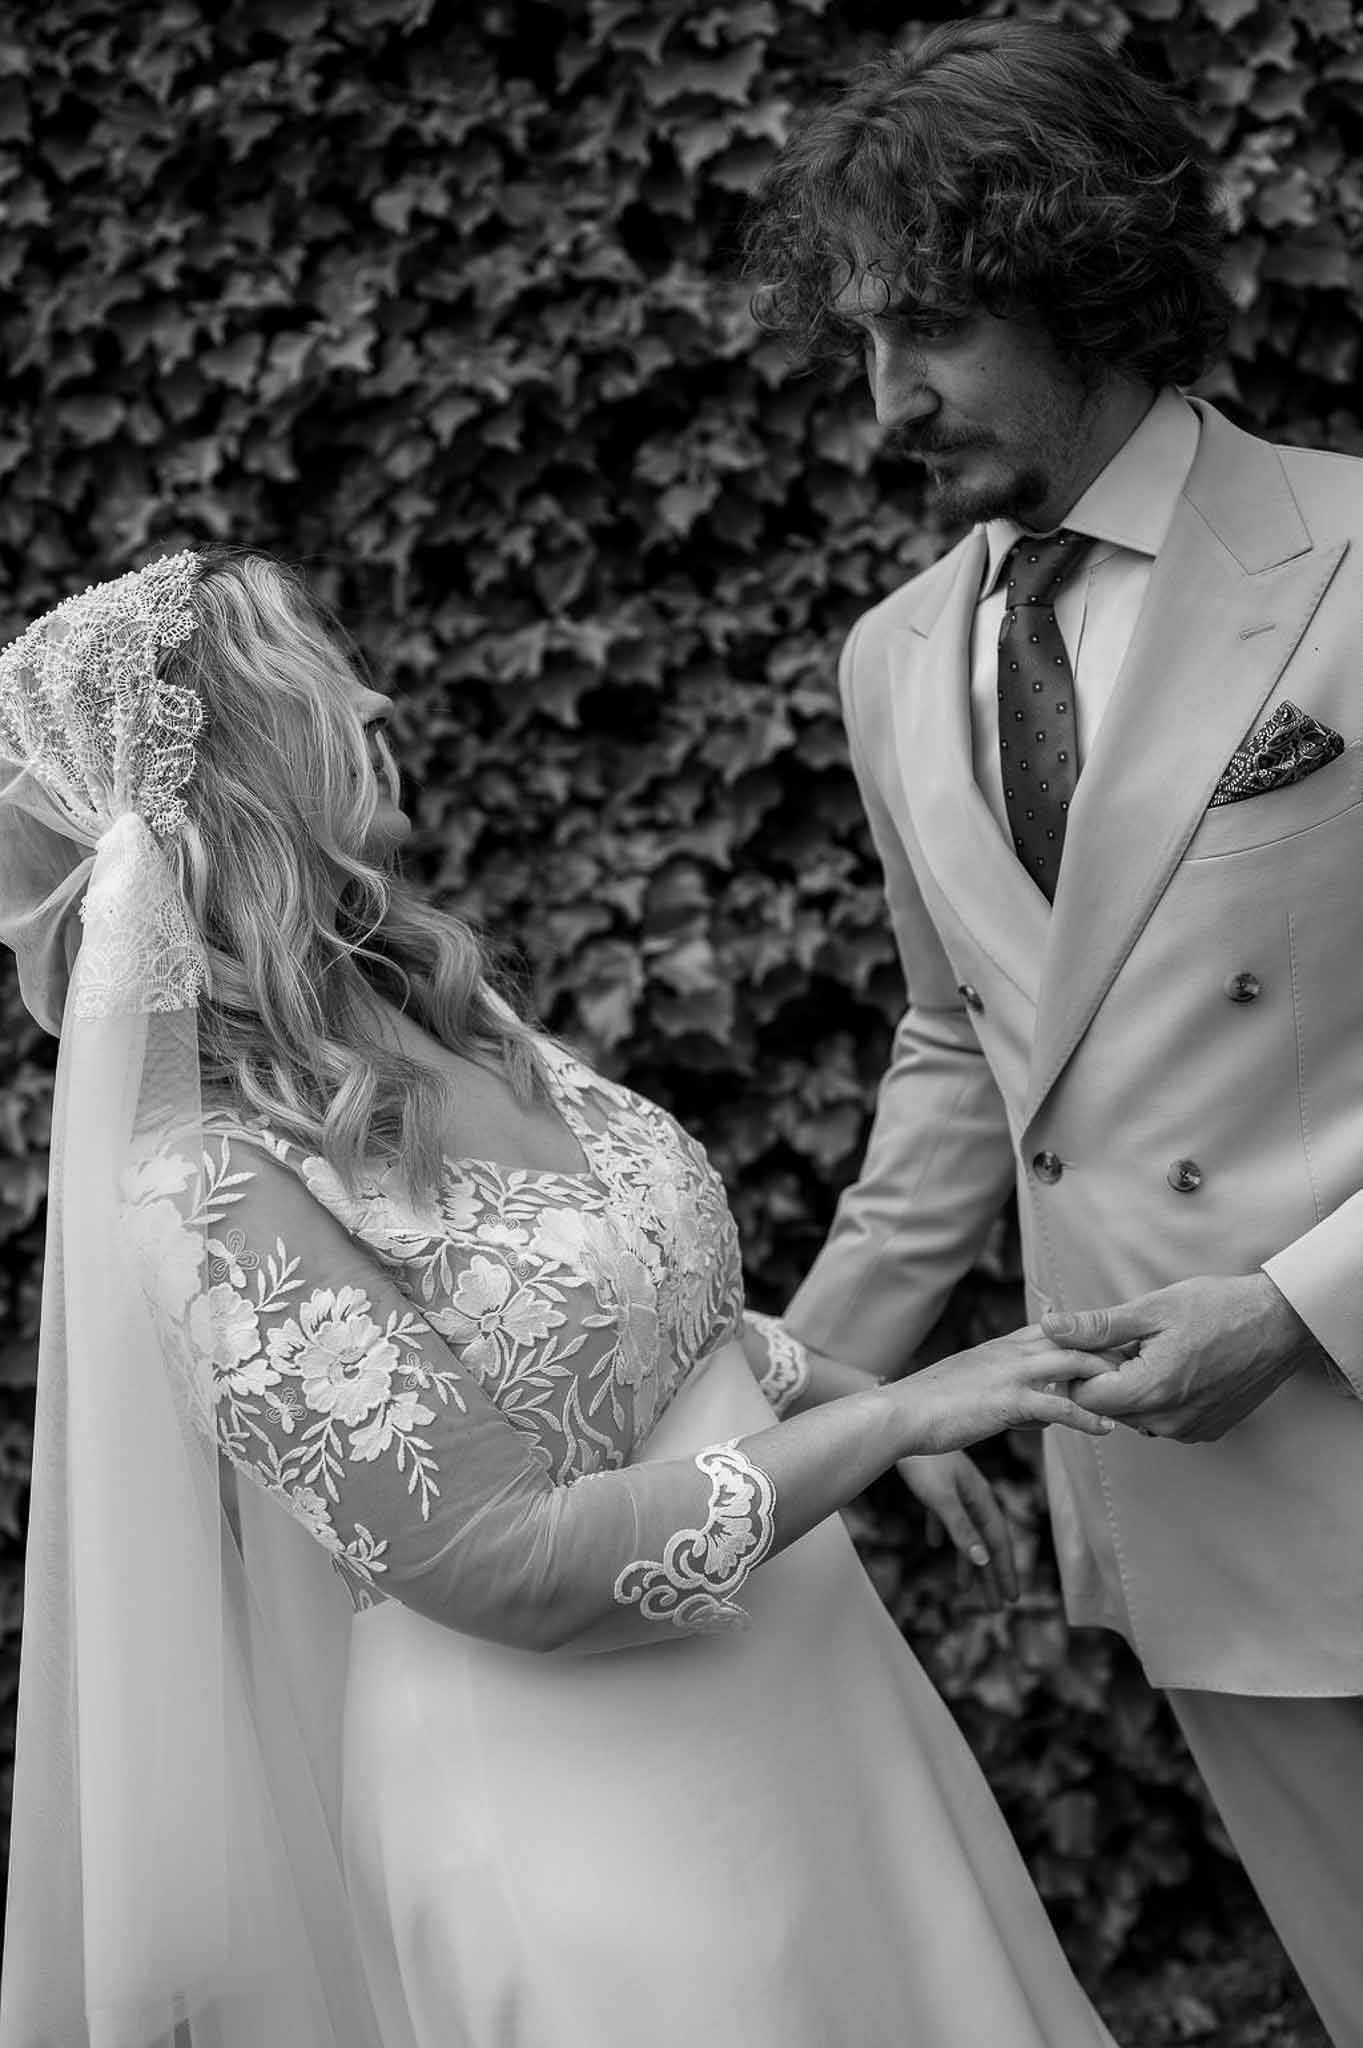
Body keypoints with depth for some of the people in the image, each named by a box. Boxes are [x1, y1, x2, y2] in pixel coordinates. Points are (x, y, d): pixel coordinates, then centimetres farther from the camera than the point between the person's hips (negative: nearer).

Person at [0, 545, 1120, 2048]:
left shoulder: (438, 1010, 2)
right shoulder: (210, 1190, -22)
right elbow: (504, 1562, -23)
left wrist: (916, 1442, 8)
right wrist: (892, 1416, -18)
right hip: (574, 1803, -8)